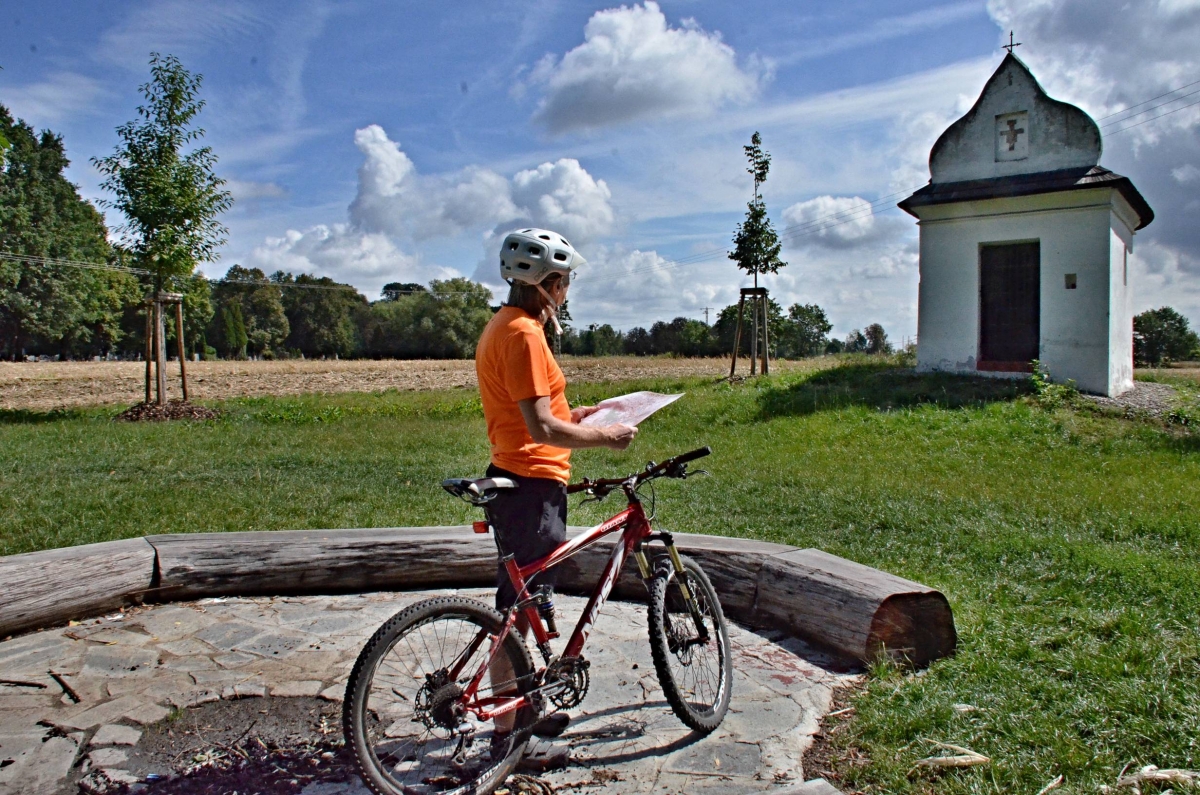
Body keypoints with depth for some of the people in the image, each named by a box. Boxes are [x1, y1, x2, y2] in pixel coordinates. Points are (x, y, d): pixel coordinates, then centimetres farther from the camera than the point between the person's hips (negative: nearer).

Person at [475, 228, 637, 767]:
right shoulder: (524, 334, -19)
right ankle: (508, 732, 14)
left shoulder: (504, 327, 14)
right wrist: (605, 437, -12)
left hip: (513, 480, 11)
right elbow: (542, 429, -24)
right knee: (519, 609, 1)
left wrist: (581, 413, 15)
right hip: (532, 486, -11)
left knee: (519, 606, 20)